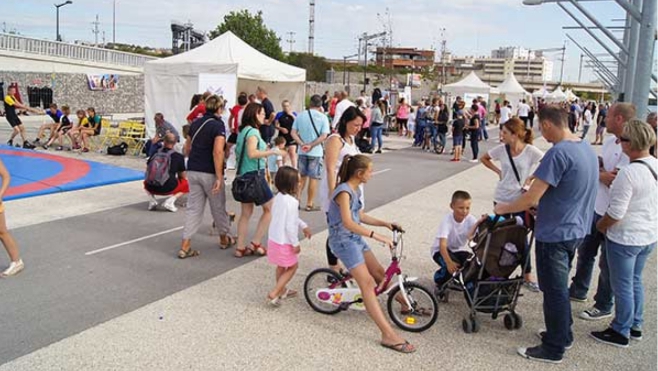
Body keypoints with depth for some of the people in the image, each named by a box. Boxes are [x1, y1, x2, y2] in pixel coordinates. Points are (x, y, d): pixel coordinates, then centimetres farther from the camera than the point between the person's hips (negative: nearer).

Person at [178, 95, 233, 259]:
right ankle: (224, 239, 31)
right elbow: (217, 152, -22)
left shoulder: (195, 123, 9)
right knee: (218, 207, 13)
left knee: (193, 208, 9)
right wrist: (219, 177, -21)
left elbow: (187, 148, 16)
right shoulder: (218, 125, -12)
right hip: (209, 173, -6)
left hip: (193, 171, 6)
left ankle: (185, 246, 5)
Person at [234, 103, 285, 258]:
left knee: (246, 213, 12)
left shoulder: (243, 130, 14)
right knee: (269, 209, 5)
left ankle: (240, 248, 13)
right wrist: (272, 152, -20)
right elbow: (251, 153, -27)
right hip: (254, 175, -9)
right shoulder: (253, 131, -13)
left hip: (243, 175, 9)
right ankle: (255, 244, 6)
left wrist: (264, 152, 20)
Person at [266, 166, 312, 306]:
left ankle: (282, 290, 42)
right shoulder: (292, 201, -25)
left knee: (281, 266, 25)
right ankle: (274, 294, 5)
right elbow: (290, 226, -24)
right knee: (292, 267, 9)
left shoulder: (278, 197, 4)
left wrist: (304, 226, 15)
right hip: (284, 242, -9)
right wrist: (295, 243, -15)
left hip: (274, 238, 9)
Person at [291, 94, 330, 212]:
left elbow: (293, 133, -3)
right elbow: (324, 136, -14)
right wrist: (311, 145, -15)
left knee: (301, 176, 17)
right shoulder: (323, 117, -7)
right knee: (313, 178, 5)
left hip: (302, 152, 3)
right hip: (316, 152, -3)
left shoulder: (300, 115, 2)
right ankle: (309, 204, 10)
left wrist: (302, 144, -12)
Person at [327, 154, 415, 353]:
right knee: (367, 283, -16)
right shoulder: (344, 192, -21)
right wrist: (376, 236, -36)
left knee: (379, 272, 12)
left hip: (355, 238, 10)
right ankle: (389, 335, -19)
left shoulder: (355, 190, 10)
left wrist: (385, 223, 8)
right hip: (343, 240, -10)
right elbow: (348, 223, -32)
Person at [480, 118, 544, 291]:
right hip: (501, 198, 3)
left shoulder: (531, 151, -14)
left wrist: (531, 178, -12)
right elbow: (484, 158, 12)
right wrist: (498, 171, 1)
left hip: (521, 200, -3)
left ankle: (527, 276, 19)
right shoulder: (501, 149, -5)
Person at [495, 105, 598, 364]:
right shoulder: (586, 148, 5)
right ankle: (563, 335, 37)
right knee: (560, 286, 23)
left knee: (554, 291, 4)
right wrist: (540, 200, 21)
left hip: (554, 233, -9)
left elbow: (531, 198, -24)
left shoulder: (558, 153, -24)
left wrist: (504, 209, -7)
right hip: (576, 230, 9)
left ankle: (553, 350, 17)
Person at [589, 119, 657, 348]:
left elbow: (616, 213, -24)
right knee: (635, 281, 22)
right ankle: (635, 326, 36)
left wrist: (601, 225, -6)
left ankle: (620, 332, 22)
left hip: (625, 239, -8)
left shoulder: (628, 173, -27)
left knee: (622, 286, 7)